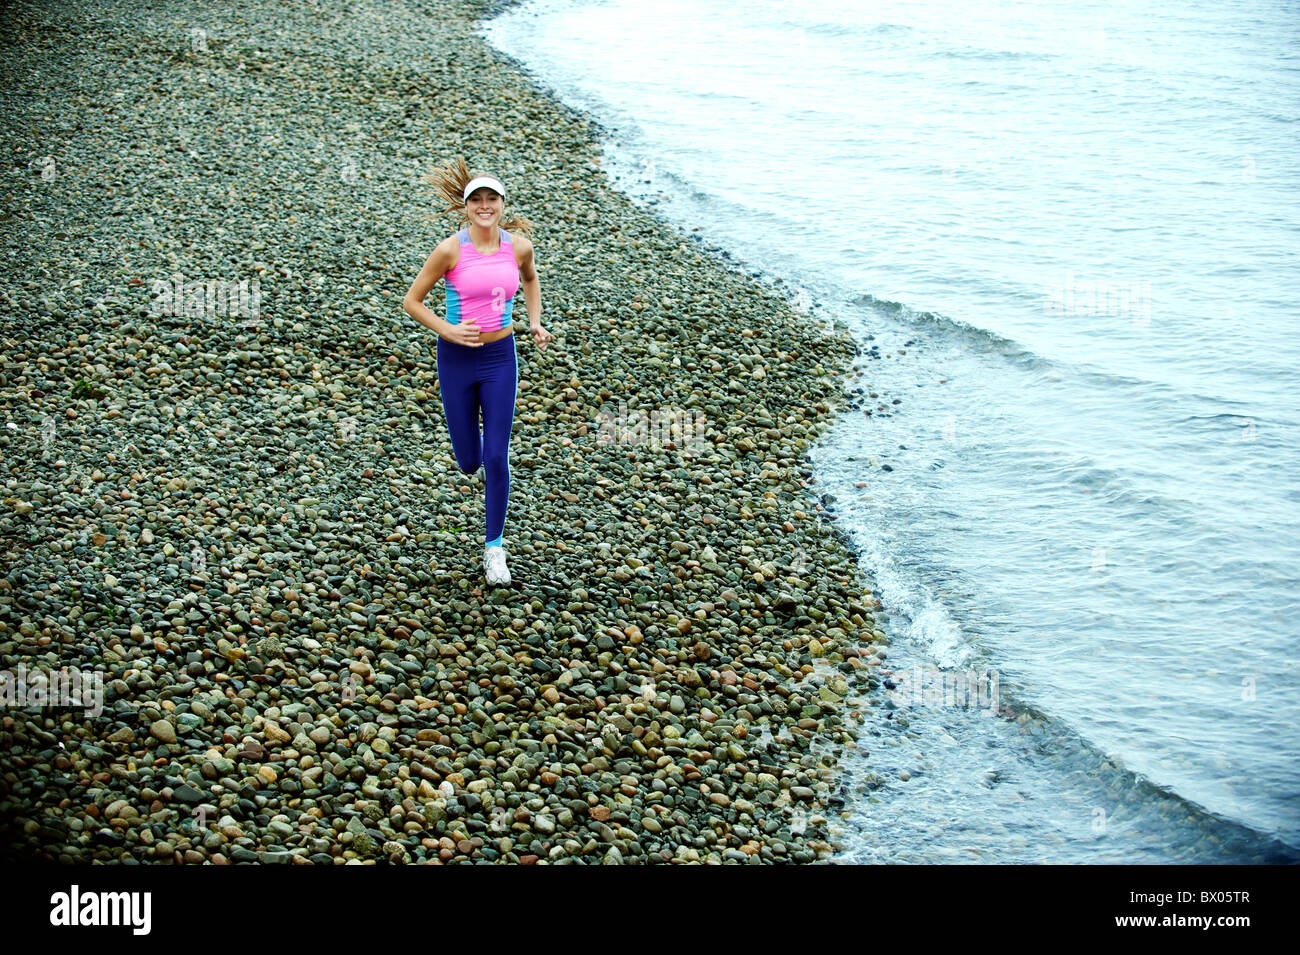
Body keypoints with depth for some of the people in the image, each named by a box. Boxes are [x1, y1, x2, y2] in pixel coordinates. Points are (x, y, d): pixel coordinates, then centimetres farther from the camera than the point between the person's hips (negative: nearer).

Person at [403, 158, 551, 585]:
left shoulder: (519, 246, -4)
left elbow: (530, 279, 20)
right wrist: (446, 330, -16)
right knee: (469, 461, 8)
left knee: (496, 458, -3)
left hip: (500, 358, 1)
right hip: (456, 358, -1)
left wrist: (535, 323, 7)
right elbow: (411, 301, -4)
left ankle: (495, 547, 13)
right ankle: (470, 450, 49)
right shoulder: (450, 250, -13)